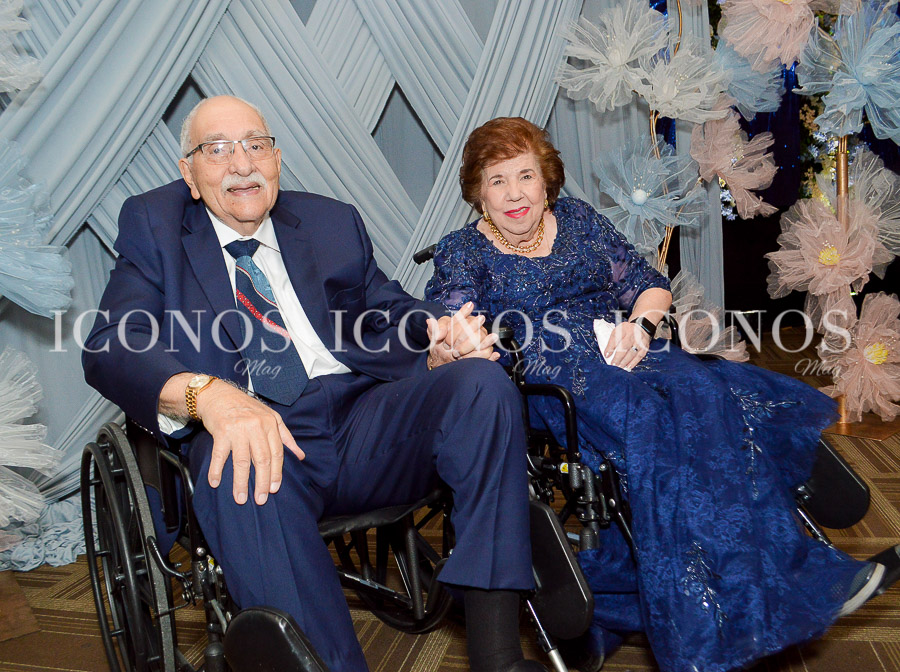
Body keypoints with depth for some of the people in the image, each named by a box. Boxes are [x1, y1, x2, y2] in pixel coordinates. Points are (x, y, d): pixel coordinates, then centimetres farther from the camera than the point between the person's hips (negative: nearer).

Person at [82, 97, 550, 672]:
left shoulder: (334, 221, 22)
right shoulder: (153, 226, 13)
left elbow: (389, 312, 19)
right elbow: (112, 348, -3)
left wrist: (439, 340, -9)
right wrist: (210, 395, -26)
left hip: (364, 423, 3)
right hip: (249, 432, -3)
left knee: (483, 380, -23)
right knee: (243, 474, -38)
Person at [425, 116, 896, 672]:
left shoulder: (577, 218, 20)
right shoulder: (461, 253, 9)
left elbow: (649, 283, 18)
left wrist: (640, 323, -6)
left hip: (620, 355, 4)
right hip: (545, 382, -4)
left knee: (699, 391, -27)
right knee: (645, 415, -32)